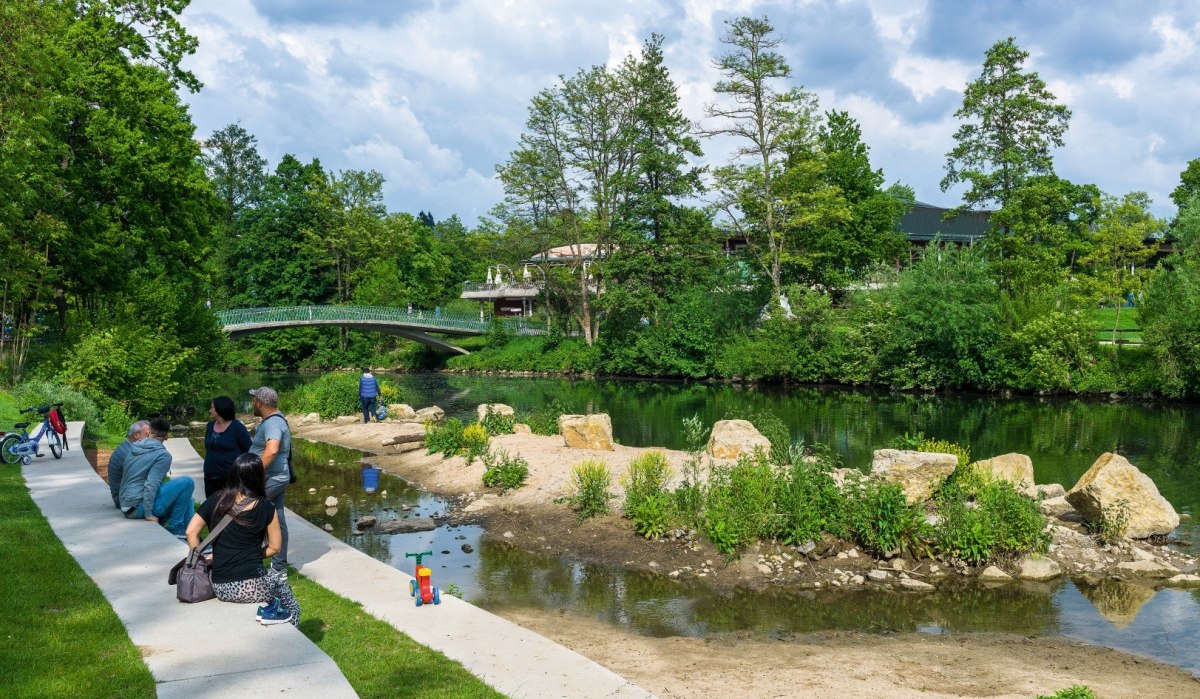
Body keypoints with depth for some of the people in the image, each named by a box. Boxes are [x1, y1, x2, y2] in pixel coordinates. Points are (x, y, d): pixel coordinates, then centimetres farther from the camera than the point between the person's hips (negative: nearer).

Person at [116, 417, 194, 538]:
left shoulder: (133, 449, 11)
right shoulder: (163, 455, -13)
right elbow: (151, 485, -23)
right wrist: (148, 514, -20)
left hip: (127, 508, 9)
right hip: (139, 508, -9)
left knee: (185, 496, 19)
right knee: (187, 482, -12)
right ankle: (175, 528, -5)